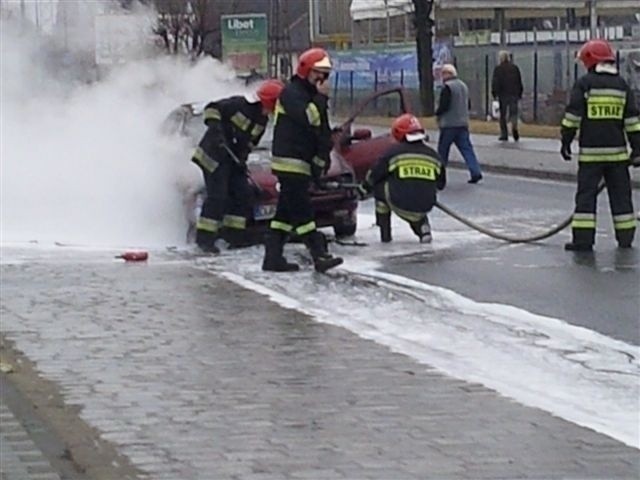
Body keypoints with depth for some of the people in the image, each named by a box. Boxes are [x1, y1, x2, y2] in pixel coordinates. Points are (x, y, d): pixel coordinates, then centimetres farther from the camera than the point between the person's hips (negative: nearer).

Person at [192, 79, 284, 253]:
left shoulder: (262, 119, 7)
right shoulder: (239, 104, -18)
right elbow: (212, 109, -17)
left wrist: (242, 158, -2)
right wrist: (215, 127, -28)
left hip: (233, 158, 9)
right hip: (214, 155, -9)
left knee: (242, 194, 5)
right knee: (217, 196, -14)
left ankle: (235, 237, 13)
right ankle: (204, 238, -12)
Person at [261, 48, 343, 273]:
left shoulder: (312, 95, 19)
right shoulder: (292, 92, -10)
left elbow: (322, 131, 21)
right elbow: (308, 118, -25)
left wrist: (322, 158, 13)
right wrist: (321, 97, -17)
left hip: (303, 162, 10)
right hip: (290, 161, -10)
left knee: (286, 211, 9)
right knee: (302, 211, -10)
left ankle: (273, 257, 10)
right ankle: (319, 255, -14)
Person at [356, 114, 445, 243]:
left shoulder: (393, 152, -4)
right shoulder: (433, 155, 6)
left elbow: (373, 176, 6)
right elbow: (440, 184, 19)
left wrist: (362, 191, 26)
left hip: (400, 207, -4)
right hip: (424, 208, 4)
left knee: (380, 187, 23)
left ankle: (385, 234, 25)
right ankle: (423, 229, 11)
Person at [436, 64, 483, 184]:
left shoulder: (447, 87, -15)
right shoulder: (463, 86, 14)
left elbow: (444, 106, -20)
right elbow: (467, 105, 20)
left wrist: (437, 113, -2)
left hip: (449, 124, -7)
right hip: (463, 123, 7)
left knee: (442, 151, 5)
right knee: (466, 148, 3)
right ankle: (476, 172, -10)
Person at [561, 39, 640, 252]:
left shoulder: (584, 84, -3)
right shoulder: (622, 85, 8)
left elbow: (573, 115, -6)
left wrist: (566, 142, 2)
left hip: (590, 151, -3)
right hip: (617, 151, 3)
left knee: (586, 194, -1)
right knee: (620, 194, 10)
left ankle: (583, 239, -5)